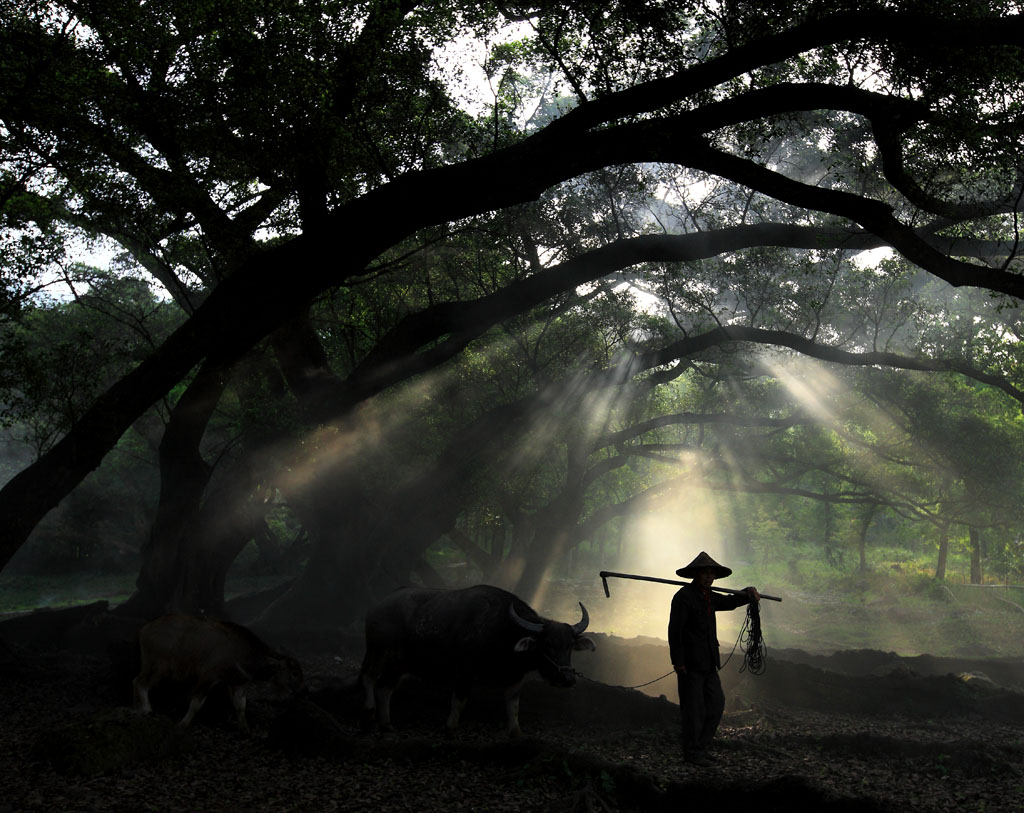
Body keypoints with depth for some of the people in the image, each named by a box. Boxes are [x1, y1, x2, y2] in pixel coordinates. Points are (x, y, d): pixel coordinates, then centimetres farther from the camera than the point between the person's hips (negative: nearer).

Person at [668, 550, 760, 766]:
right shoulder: (684, 596, -11)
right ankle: (692, 752, 7)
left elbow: (729, 602, 33)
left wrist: (749, 595, 13)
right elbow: (674, 630, -15)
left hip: (708, 663, 8)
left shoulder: (710, 597, 14)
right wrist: (678, 661, -19)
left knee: (717, 702, 8)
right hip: (690, 663, -8)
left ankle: (700, 744, 20)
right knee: (693, 708, -3)